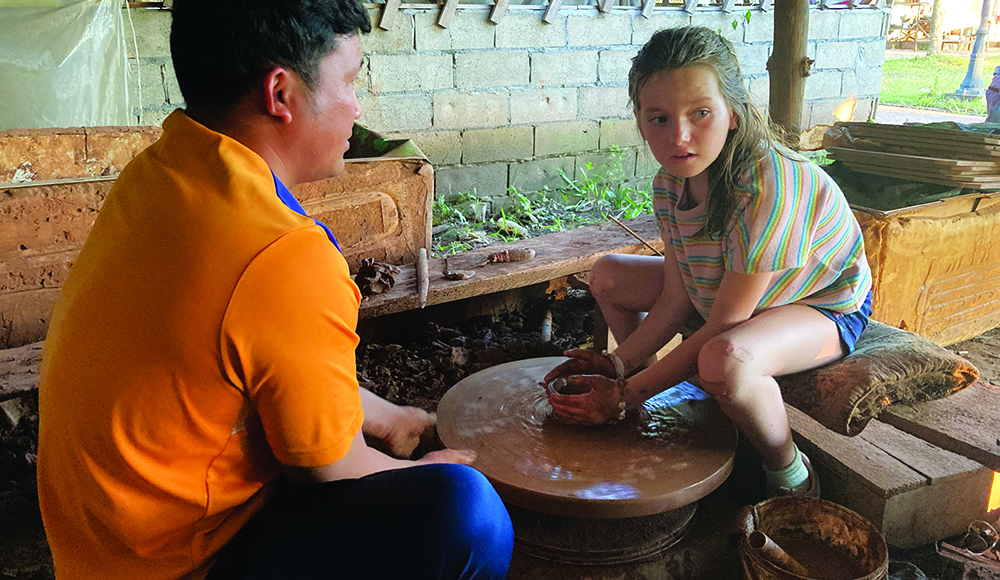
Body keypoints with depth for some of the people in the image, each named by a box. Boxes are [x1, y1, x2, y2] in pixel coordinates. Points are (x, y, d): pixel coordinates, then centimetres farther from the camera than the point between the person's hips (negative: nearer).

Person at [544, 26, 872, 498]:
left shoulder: (767, 189, -37)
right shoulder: (671, 182, -12)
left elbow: (721, 328, -32)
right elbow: (677, 299, -6)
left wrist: (626, 396, -28)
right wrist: (617, 364, -16)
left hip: (824, 307, -8)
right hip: (728, 291, 8)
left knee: (724, 359, -41)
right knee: (608, 274, 6)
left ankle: (791, 479, -9)